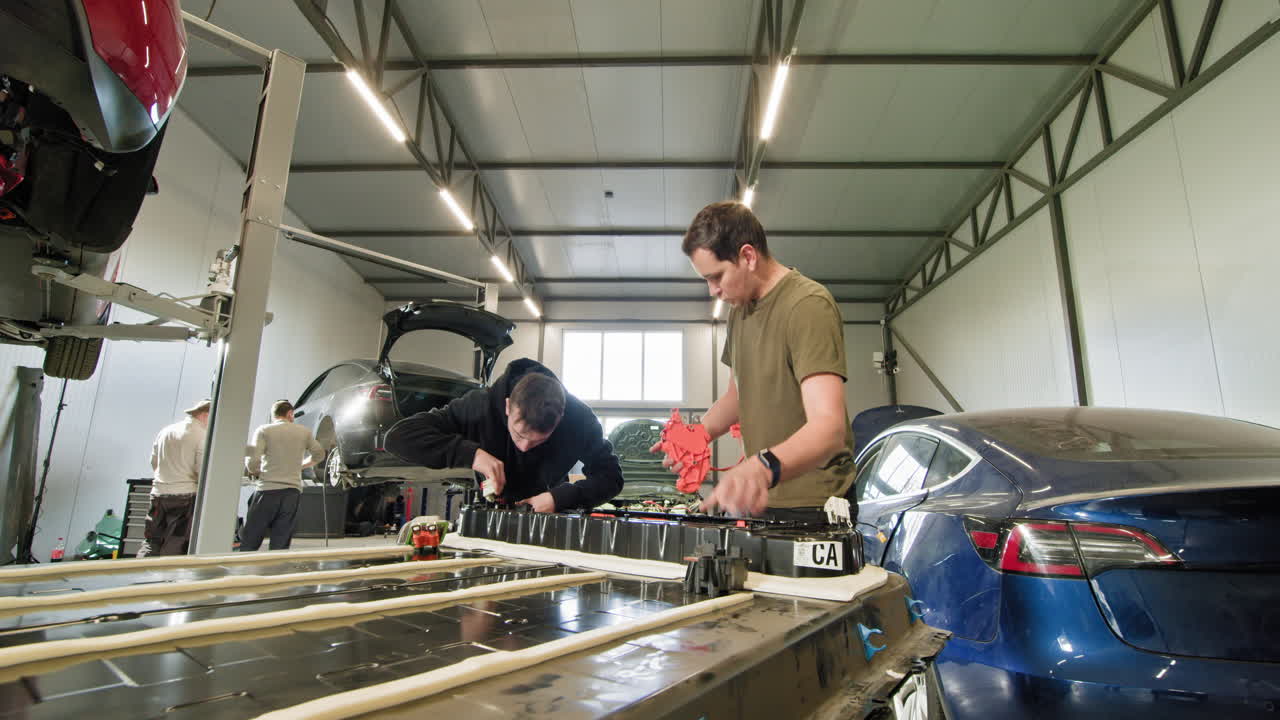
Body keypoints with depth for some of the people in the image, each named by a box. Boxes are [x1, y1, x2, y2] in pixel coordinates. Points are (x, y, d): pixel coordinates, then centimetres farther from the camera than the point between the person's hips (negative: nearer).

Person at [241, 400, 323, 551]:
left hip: (267, 490, -2)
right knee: (280, 546, 5)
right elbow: (319, 454, 20)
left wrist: (255, 472, 10)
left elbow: (252, 462, -10)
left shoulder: (263, 431, -1)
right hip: (293, 491, 3)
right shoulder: (303, 432, 9)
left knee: (249, 543, 6)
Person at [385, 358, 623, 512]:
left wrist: (559, 498, -31)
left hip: (546, 522, 0)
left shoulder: (578, 418, -22)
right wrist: (470, 453, -37)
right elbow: (397, 436, -26)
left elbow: (611, 476, -15)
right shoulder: (481, 405, -25)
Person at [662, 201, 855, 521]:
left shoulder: (809, 305, -20)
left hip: (813, 506, -7)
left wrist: (763, 467, -49)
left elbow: (828, 425, -31)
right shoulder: (740, 308, 7)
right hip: (761, 498, 8)